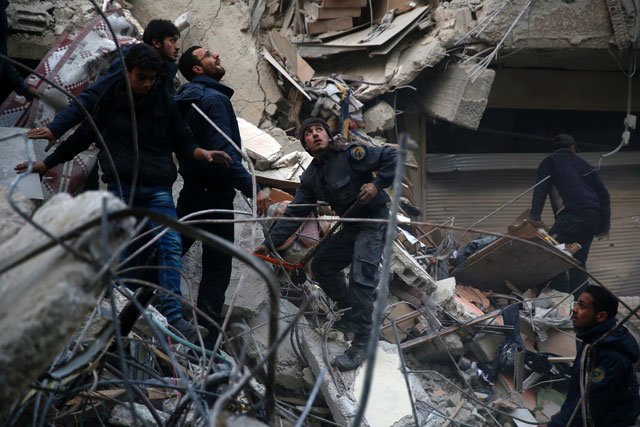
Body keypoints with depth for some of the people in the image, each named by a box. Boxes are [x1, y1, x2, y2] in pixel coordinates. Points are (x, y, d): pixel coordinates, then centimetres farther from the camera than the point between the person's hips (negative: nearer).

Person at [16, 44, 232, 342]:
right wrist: (47, 163, 19)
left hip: (157, 187, 1)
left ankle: (173, 317, -19)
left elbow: (182, 143, 13)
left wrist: (203, 154, -8)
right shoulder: (110, 100, 8)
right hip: (121, 186, 0)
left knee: (170, 246, -14)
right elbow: (83, 137, 17)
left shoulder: (163, 101, 10)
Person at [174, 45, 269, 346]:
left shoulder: (184, 100, 14)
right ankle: (207, 342, -4)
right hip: (214, 194, -8)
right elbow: (223, 151, -24)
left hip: (191, 191, 9)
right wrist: (252, 188, -26)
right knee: (217, 269, -4)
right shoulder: (214, 98, -14)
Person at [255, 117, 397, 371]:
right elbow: (295, 213, 5)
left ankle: (361, 344, -21)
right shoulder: (311, 177, 6)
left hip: (375, 222, -8)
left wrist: (378, 184, -23)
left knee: (361, 276, -21)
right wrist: (270, 243, -1)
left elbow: (391, 156, -16)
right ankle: (352, 315, 25)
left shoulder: (350, 155, -16)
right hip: (351, 228, 8)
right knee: (321, 266, 12)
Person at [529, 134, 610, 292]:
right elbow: (603, 194, 23)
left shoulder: (549, 162, 13)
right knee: (578, 262, 12)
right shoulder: (584, 165, 28)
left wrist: (534, 218, -10)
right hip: (594, 216, 7)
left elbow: (540, 191, -2)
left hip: (573, 214, -6)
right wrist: (605, 224, 22)